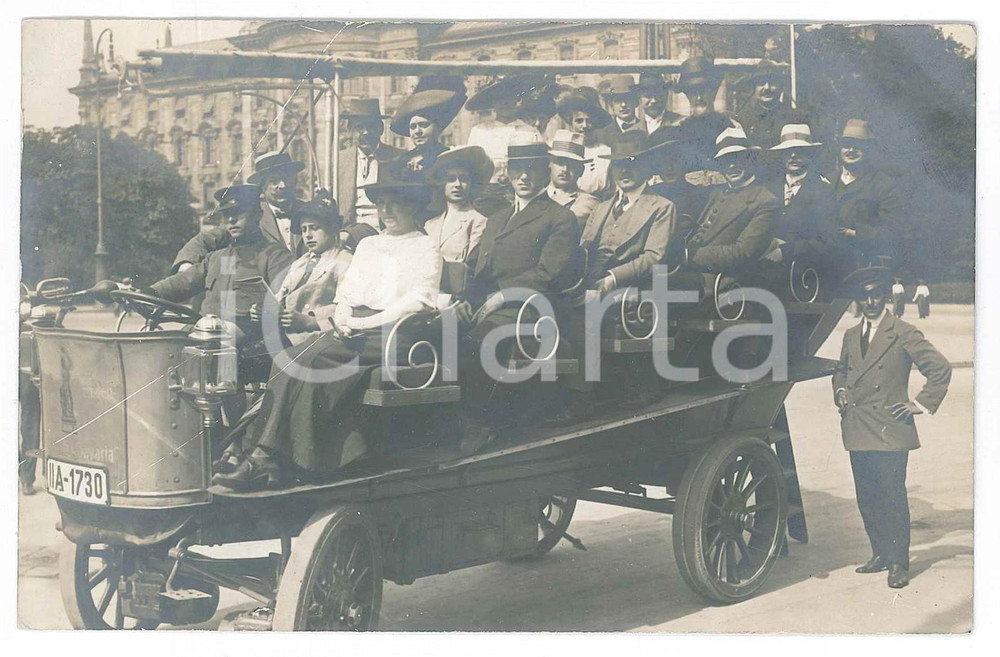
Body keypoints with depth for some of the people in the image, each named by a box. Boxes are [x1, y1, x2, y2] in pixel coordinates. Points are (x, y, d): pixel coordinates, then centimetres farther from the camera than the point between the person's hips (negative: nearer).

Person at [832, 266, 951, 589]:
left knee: (893, 498, -4)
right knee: (867, 499, 10)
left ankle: (899, 563, 5)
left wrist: (921, 404, -7)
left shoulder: (903, 334, -4)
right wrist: (840, 391, 12)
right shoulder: (851, 336, 15)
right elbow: (841, 370, 31)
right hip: (858, 430, 6)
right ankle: (881, 553, 24)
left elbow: (940, 368, -5)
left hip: (890, 430, -6)